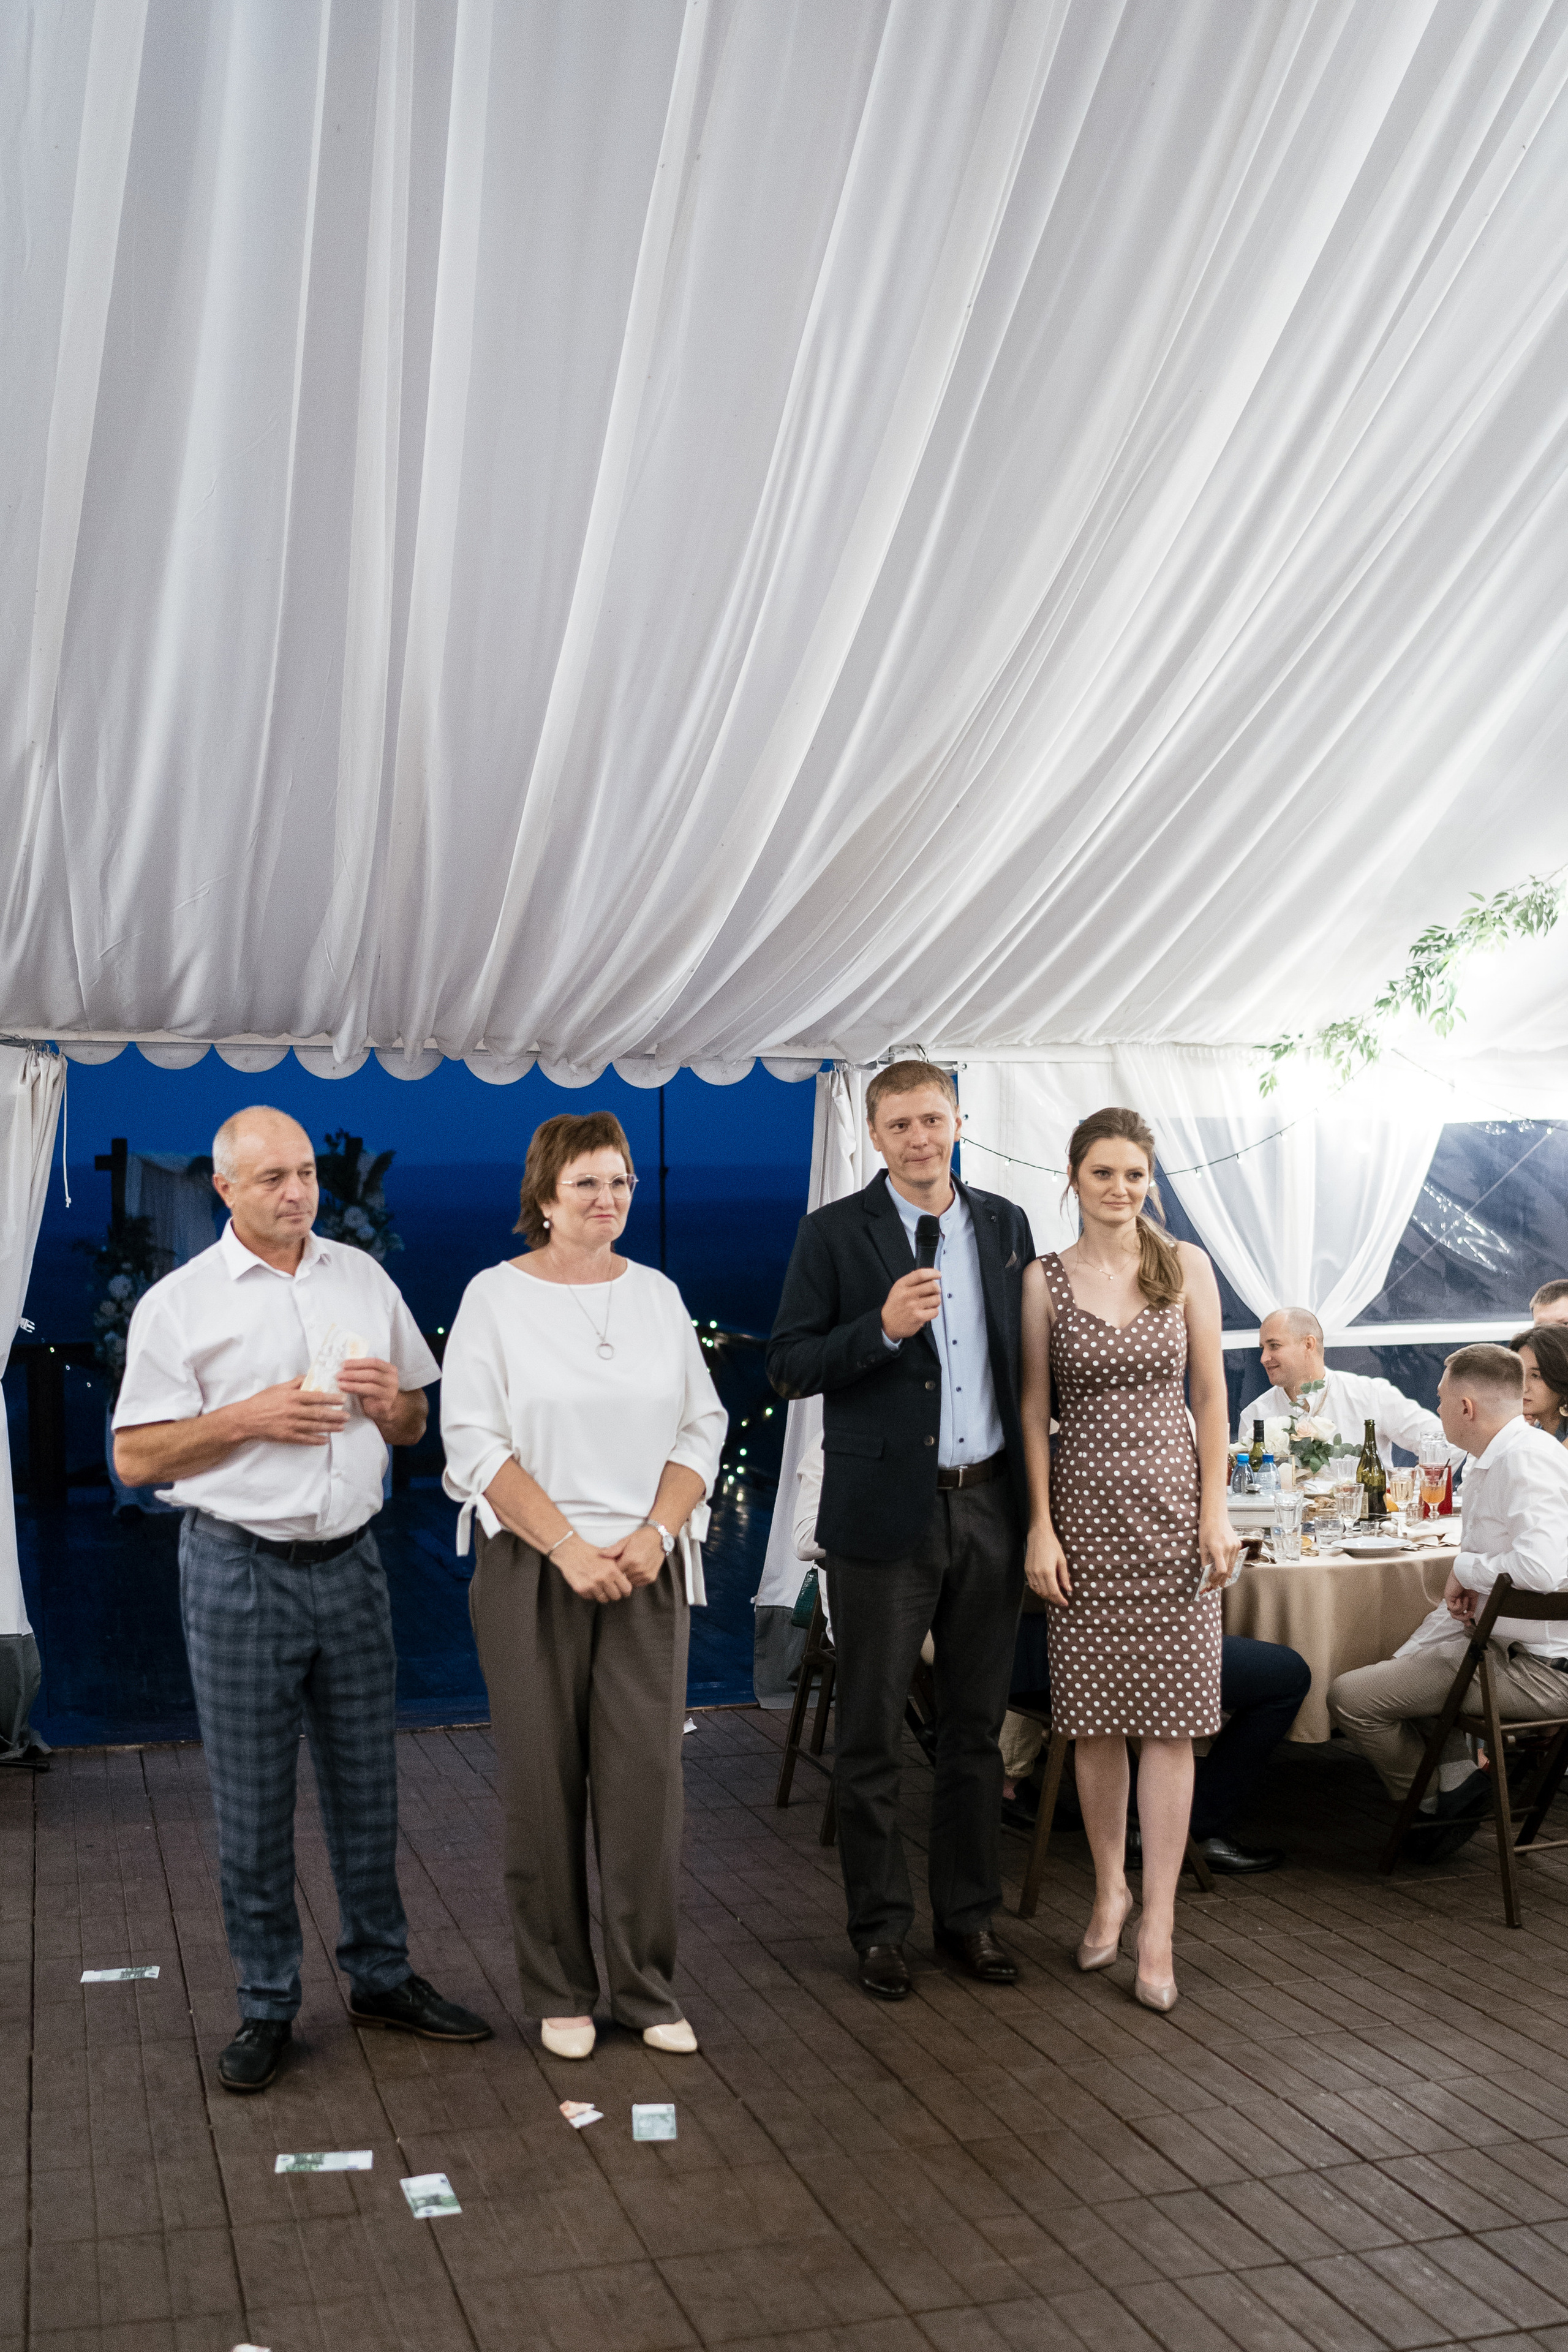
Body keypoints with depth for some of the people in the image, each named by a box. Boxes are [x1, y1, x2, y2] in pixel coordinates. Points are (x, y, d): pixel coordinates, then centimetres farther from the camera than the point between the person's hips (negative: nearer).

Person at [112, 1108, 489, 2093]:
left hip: (350, 1564, 4)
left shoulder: (363, 1278, 9)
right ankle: (268, 2006, 18)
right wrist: (248, 1418, -16)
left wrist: (391, 1400, -7)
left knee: (367, 1787, 11)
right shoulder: (179, 1303, -3)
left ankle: (382, 1976, 26)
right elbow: (136, 1458, -5)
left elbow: (415, 1427, 16)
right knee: (253, 1801, 4)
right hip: (239, 1570, -3)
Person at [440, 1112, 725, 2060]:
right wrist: (571, 1549, -13)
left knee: (647, 1775, 0)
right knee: (545, 1780, 3)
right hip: (535, 1571, -2)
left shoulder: (657, 1295, 9)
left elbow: (702, 1430, 9)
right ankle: (561, 1993, 18)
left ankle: (650, 1988, 14)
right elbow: (477, 1445, -6)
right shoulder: (497, 1297, -1)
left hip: (647, 1570, 2)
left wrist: (657, 1535, -7)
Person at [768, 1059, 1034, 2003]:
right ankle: (882, 1925, 18)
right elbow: (790, 1367, -7)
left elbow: (1025, 1355, 15)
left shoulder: (1005, 1224, 9)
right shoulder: (835, 1233, -3)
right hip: (886, 1510, -3)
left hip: (989, 1505, 4)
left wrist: (1035, 1497, 10)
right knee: (873, 1733, 4)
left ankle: (970, 1912, 25)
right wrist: (882, 1328, -22)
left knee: (977, 1727, 12)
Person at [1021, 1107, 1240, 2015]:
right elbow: (1034, 1411, 3)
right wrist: (1040, 1525, -3)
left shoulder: (1187, 1266, 3)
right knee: (1095, 1714, 7)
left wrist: (1216, 1512, -2)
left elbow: (1211, 1394, 4)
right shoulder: (1045, 1281, 2)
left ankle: (1158, 1922, 6)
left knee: (1170, 1715, -1)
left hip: (1170, 1503, 0)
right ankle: (1111, 1888, 26)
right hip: (1084, 1506, 0)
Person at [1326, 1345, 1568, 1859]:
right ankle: (1458, 1781, 15)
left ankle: (1441, 1807, 10)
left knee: (1350, 1696, -12)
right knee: (1389, 1674, 32)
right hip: (1510, 1645, 11)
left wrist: (1464, 1567, -16)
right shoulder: (1489, 1465, 14)